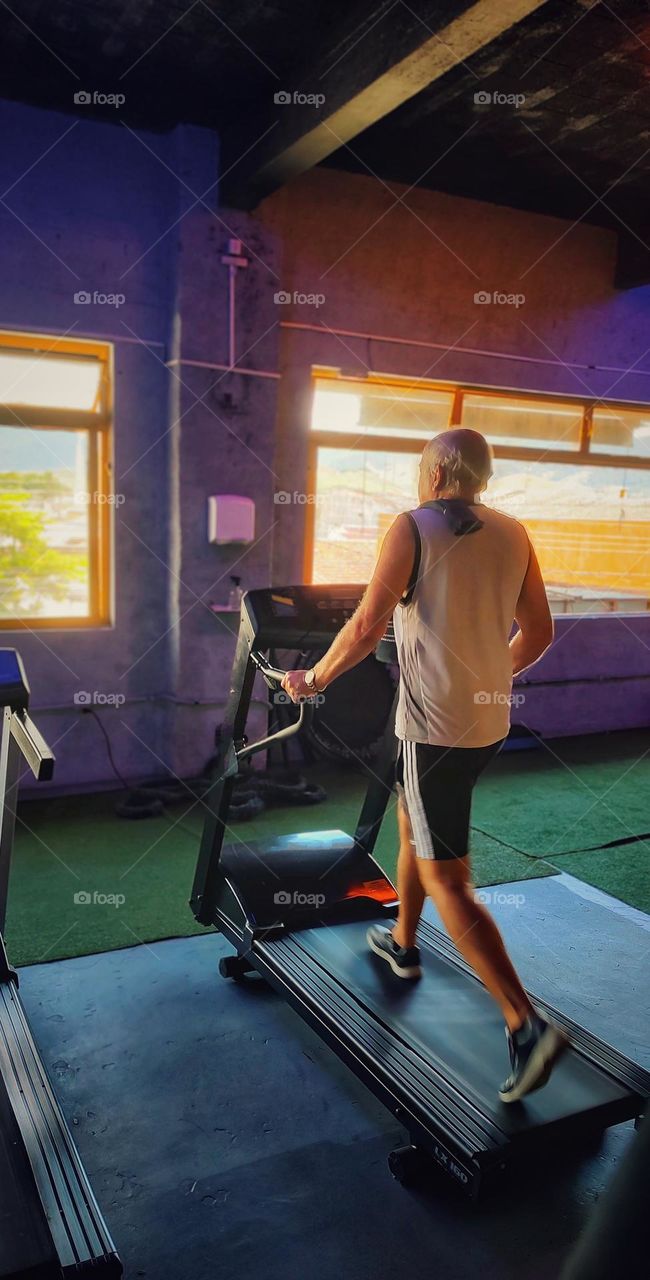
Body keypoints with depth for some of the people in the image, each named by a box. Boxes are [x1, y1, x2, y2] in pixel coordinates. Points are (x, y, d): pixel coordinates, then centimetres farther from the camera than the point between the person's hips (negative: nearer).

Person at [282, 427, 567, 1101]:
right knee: (411, 821, 27)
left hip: (435, 723, -7)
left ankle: (526, 1025, -5)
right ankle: (403, 943, 44)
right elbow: (538, 632, 9)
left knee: (446, 879, -2)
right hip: (489, 718, 7)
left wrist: (314, 679, -2)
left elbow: (367, 625, -17)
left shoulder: (413, 527, -10)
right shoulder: (512, 534, 7)